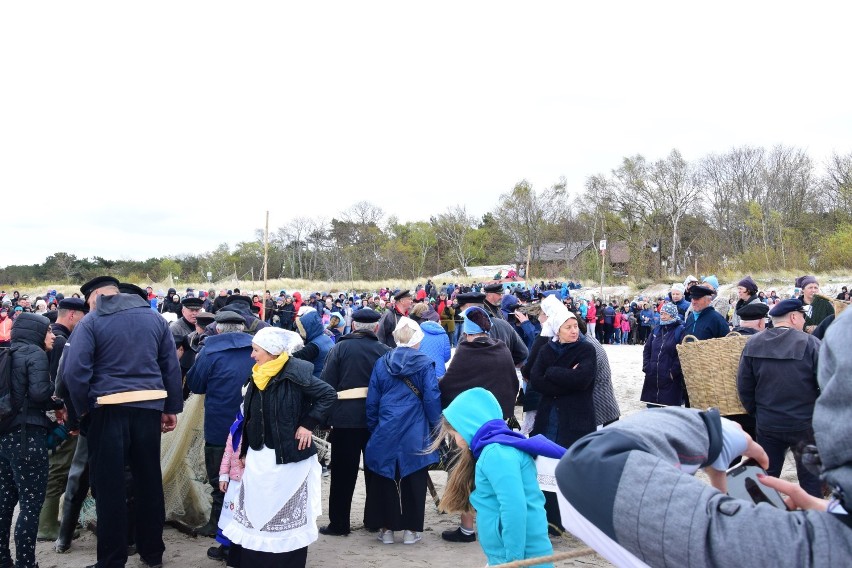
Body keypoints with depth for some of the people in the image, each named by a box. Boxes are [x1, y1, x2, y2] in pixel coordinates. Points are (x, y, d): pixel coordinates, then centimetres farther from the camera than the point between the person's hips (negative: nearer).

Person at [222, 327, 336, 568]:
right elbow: (250, 417, 14)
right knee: (256, 512, 12)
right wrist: (245, 450, 14)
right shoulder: (258, 376, 7)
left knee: (287, 514, 5)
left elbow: (328, 395, -13)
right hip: (259, 456, 7)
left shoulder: (295, 374, -15)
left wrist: (307, 424, -15)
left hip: (287, 456, -7)